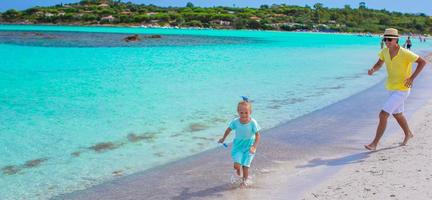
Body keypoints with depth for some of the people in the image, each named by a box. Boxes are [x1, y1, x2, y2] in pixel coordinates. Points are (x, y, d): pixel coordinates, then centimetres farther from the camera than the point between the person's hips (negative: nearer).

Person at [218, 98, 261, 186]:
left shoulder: (253, 122, -18)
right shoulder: (235, 122, -13)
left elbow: (257, 135, -12)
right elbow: (229, 129, 7)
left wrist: (254, 147, -22)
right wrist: (223, 138, 20)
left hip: (248, 146, -1)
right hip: (238, 145, 1)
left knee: (245, 165, 0)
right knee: (236, 164, -11)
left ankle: (245, 179, 27)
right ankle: (238, 174, 23)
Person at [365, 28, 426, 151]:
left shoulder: (405, 53, -22)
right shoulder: (384, 51, -4)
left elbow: (422, 62, -13)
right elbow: (379, 64, 11)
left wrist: (412, 78, -20)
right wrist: (373, 70, -12)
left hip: (402, 90, -7)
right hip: (391, 88, 8)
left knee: (383, 114, -15)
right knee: (397, 114, 25)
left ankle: (374, 143, -7)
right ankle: (408, 134, 51)